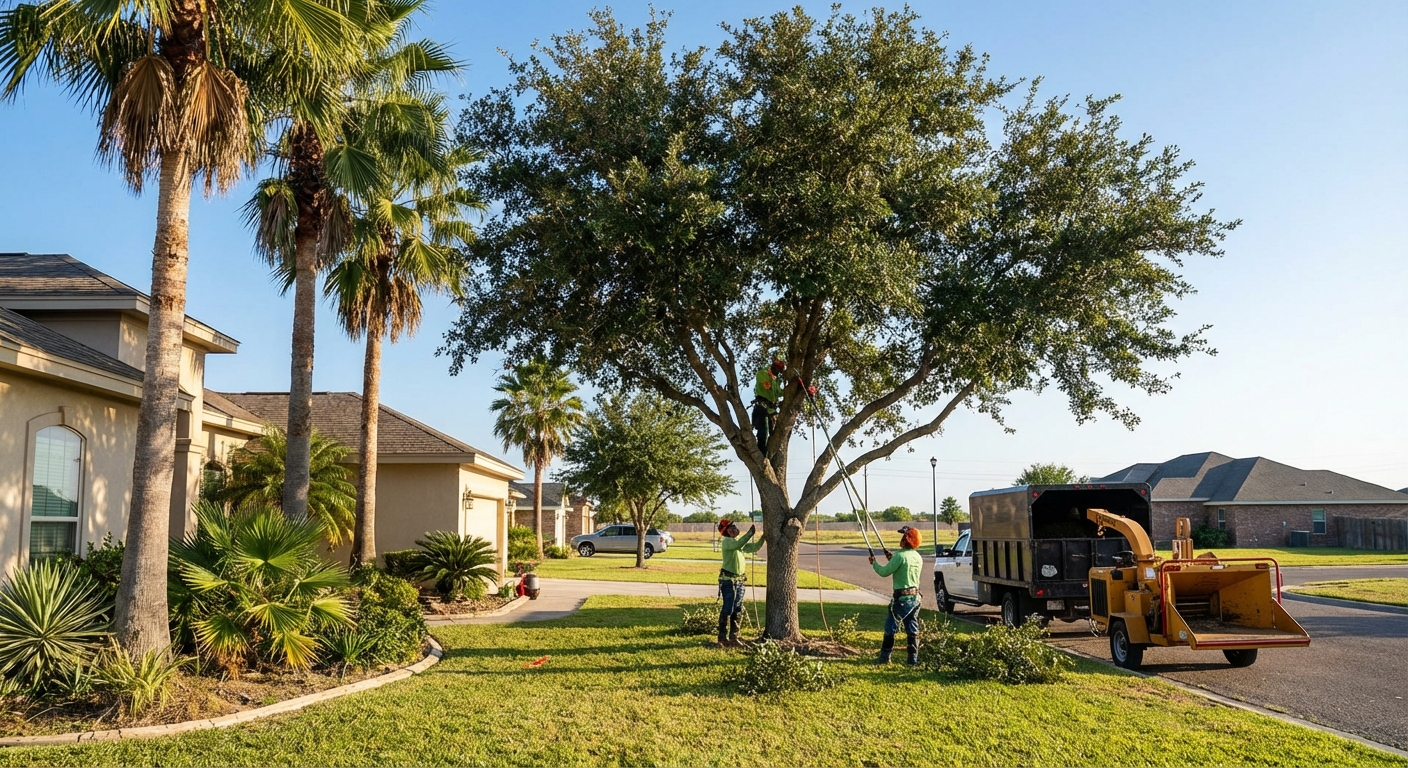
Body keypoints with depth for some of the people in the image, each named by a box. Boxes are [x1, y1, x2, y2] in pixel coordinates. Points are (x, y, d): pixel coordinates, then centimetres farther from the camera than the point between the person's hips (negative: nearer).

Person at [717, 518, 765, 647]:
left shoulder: (740, 541, 16)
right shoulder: (727, 541, -10)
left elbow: (754, 547, 14)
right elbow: (738, 545, -30)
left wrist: (762, 538, -2)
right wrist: (750, 533, -29)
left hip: (740, 580, 8)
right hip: (728, 580, -8)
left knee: (738, 611, 11)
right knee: (727, 610, -6)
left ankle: (733, 637, 18)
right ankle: (723, 638, -1)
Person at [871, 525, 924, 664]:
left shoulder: (900, 556, -17)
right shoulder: (918, 557, 8)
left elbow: (884, 572, -13)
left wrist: (874, 563, 4)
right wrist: (892, 559, 23)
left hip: (902, 598, -7)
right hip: (915, 597, 7)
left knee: (890, 628, 3)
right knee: (912, 630, 11)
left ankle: (885, 658, 7)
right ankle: (913, 659, 11)